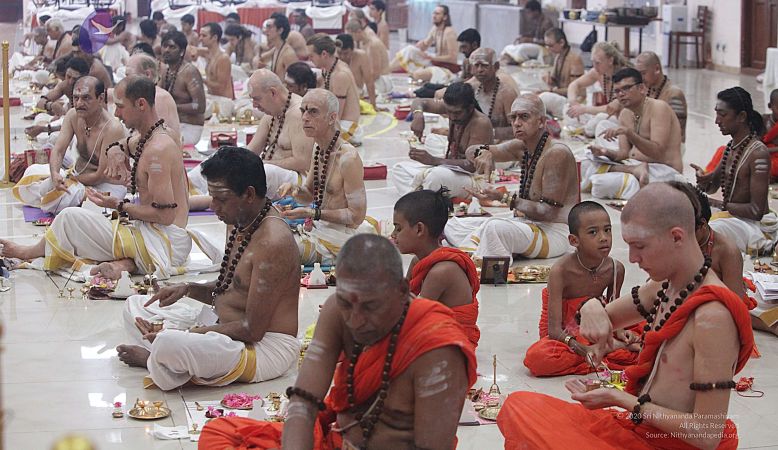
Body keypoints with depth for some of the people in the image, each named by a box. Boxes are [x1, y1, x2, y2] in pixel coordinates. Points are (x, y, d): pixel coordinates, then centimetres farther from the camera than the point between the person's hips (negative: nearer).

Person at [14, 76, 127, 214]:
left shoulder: (113, 129, -26)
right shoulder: (73, 115, -4)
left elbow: (101, 176, -23)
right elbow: (58, 150, -9)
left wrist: (68, 178, -16)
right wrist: (55, 175, -30)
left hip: (106, 186, -7)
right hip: (77, 175, 7)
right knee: (33, 170, -1)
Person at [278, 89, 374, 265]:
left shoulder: (347, 157, -21)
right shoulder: (319, 149, 6)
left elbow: (356, 216, -20)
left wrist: (312, 214, -22)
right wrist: (294, 190, -5)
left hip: (340, 238, -8)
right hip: (320, 228, 8)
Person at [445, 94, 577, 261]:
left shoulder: (557, 153, -17)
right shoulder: (522, 148, 9)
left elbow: (548, 212, -20)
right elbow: (471, 151, 16)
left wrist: (504, 198, -21)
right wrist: (484, 153, -10)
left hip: (554, 233, -10)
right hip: (528, 224, 10)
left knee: (494, 227, -39)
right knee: (453, 226, 1)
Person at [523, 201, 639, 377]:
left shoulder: (615, 269, -10)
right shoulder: (561, 271, -23)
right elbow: (554, 330, -26)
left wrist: (620, 331, -17)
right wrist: (580, 348, -43)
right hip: (564, 335, -3)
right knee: (536, 357, -37)